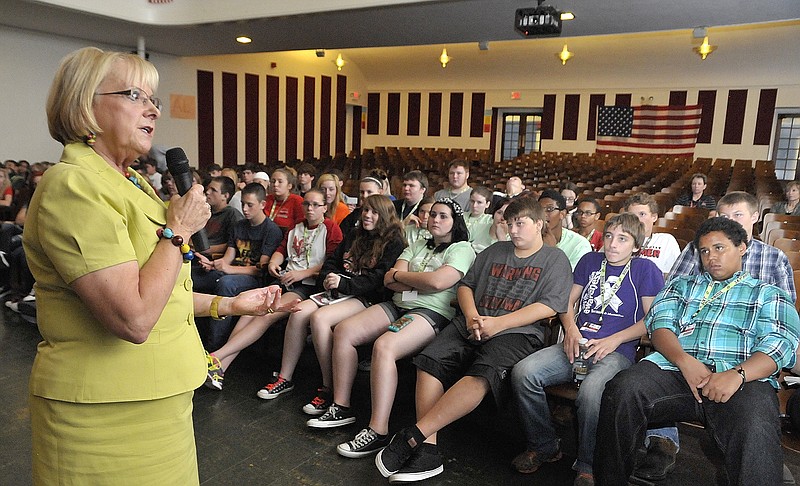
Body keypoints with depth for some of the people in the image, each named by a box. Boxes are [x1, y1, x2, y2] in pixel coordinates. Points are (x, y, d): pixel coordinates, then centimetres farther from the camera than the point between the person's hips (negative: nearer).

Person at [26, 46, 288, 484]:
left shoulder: (129, 182, 12)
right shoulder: (74, 186, -20)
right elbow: (133, 319, -28)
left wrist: (228, 304, 13)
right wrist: (178, 230, -18)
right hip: (105, 414, -9)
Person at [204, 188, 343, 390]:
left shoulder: (331, 229, 2)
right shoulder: (296, 227, 26)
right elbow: (281, 250, 23)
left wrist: (303, 273, -15)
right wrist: (273, 262, 0)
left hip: (309, 285, -6)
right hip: (285, 280, 6)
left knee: (267, 315, -28)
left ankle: (216, 357, -32)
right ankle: (221, 367, -28)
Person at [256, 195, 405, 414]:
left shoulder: (393, 243, -1)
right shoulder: (355, 237, 23)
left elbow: (379, 279, -13)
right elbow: (331, 261, 24)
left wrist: (344, 283, -20)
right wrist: (328, 277, 0)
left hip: (367, 298, -7)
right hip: (338, 291, 7)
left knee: (319, 317, -30)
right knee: (299, 312, -17)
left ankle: (328, 389, -22)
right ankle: (285, 379, -7)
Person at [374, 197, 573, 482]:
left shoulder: (555, 259, 10)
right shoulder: (493, 251, 25)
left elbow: (548, 306, -3)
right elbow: (466, 284, 21)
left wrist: (498, 323, -12)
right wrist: (471, 316, -1)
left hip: (517, 331, -4)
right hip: (472, 324, 5)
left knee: (482, 375, -35)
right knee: (431, 360, -23)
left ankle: (412, 436, -33)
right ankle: (427, 450, -25)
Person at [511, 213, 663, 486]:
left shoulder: (645, 269, 8)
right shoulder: (590, 261, 21)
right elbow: (569, 301, 22)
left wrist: (613, 340, -8)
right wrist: (571, 329, 2)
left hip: (617, 351, -4)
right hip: (577, 344, 5)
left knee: (591, 389, -38)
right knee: (523, 372, -21)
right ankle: (544, 447, -2)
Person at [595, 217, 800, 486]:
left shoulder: (768, 294, 23)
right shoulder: (682, 285, 29)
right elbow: (660, 323, 12)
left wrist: (737, 374, -17)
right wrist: (684, 360, -11)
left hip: (743, 380, -2)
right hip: (676, 369, 2)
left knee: (756, 431, -37)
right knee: (623, 390, -28)